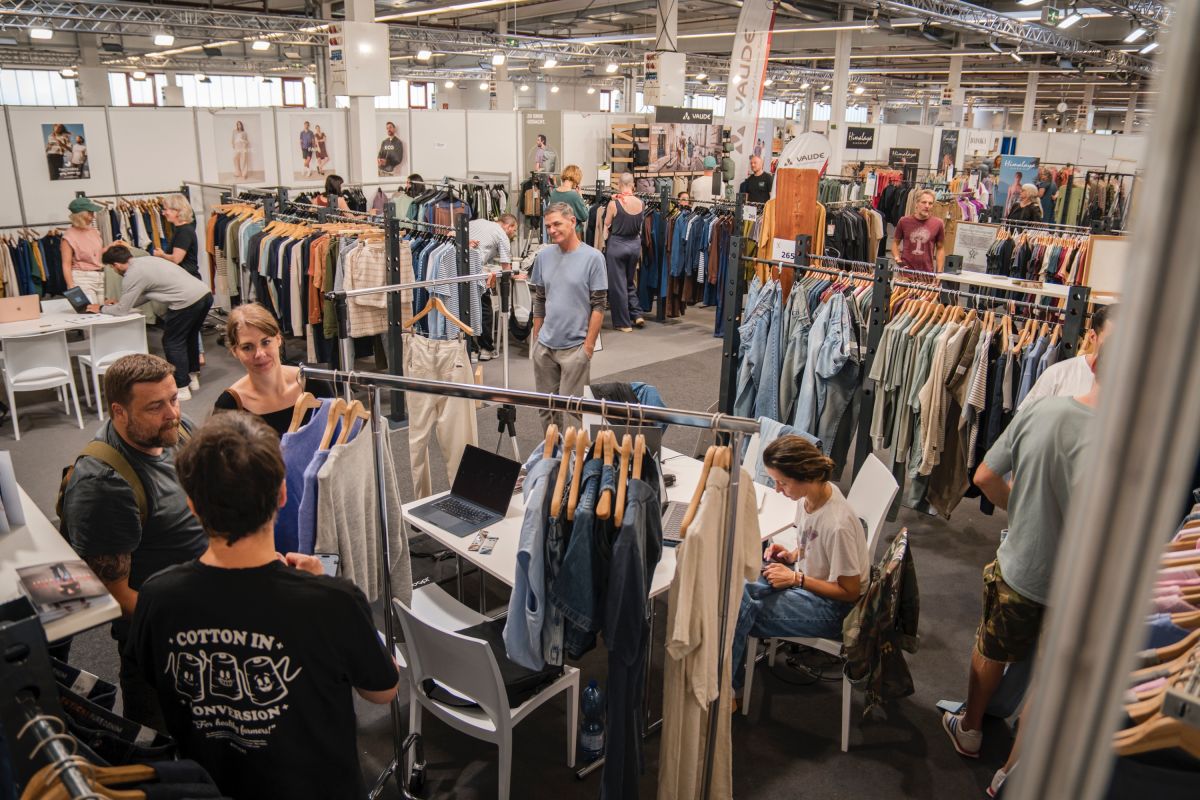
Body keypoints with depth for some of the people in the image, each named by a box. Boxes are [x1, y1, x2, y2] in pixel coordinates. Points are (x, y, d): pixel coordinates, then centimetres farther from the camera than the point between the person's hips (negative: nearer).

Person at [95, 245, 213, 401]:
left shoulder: (133, 274, -5)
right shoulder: (146, 260, 20)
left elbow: (122, 311, 0)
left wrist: (101, 309, 17)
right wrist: (119, 303, 32)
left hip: (187, 302, -9)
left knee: (172, 343, 7)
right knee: (189, 336, 26)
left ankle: (182, 388, 10)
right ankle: (192, 376, 38)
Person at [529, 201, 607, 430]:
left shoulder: (592, 257, -9)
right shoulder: (543, 256, 5)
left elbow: (598, 306, -9)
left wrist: (589, 345, -12)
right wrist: (536, 337, 11)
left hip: (575, 346, -5)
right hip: (544, 346, 5)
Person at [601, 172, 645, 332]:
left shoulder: (614, 203, -15)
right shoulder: (640, 203, -4)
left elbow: (606, 227, -5)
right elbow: (640, 227, 6)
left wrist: (604, 245, 8)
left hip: (617, 245, -4)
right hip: (635, 245, 4)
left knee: (618, 284, 5)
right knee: (630, 282, 21)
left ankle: (624, 323, 9)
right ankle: (637, 314, 14)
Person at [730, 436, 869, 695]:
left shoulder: (837, 525, -33)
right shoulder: (811, 494, -9)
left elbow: (850, 592, -20)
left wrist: (795, 578, -20)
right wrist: (793, 555, -6)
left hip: (834, 607, -8)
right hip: (806, 575, 8)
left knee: (739, 611, -19)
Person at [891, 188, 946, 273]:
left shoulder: (938, 224, -1)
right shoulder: (904, 221, -1)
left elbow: (940, 249, 7)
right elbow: (895, 242, 11)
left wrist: (939, 273, 1)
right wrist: (897, 259, -4)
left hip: (927, 273, 0)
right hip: (905, 270, 0)